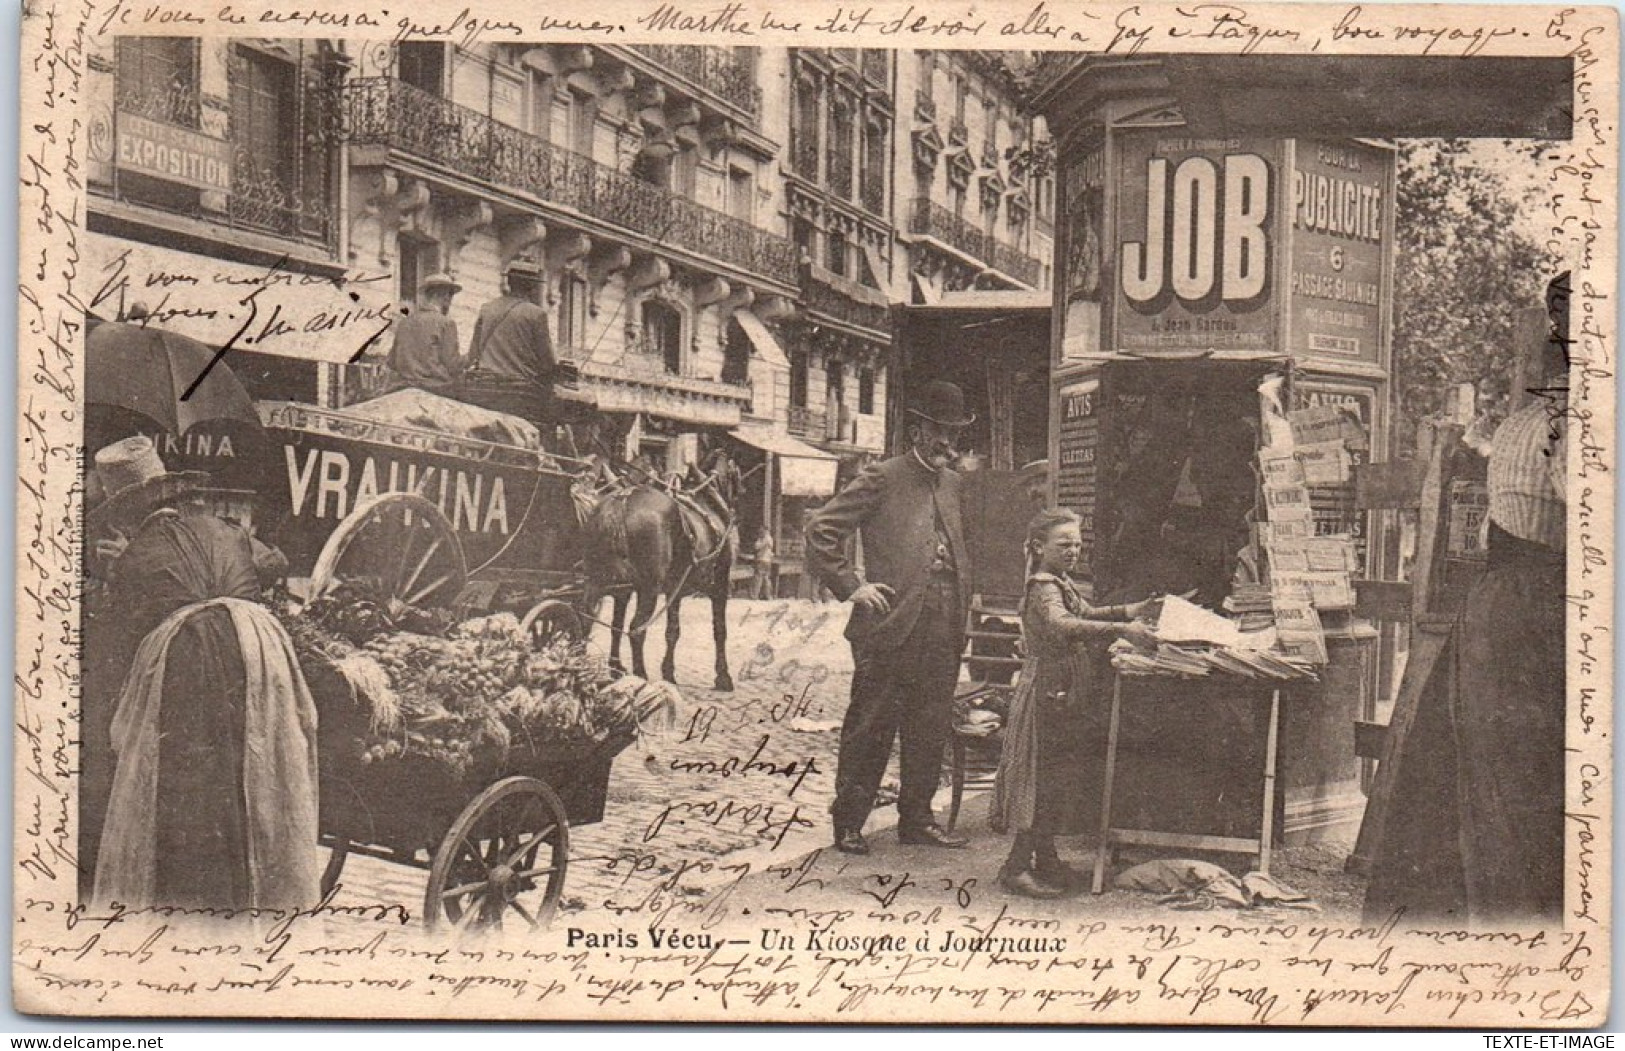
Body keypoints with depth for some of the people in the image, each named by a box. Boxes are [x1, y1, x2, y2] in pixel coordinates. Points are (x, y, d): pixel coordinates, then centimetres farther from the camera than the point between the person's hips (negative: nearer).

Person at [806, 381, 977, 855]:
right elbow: (820, 531, -7)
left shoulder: (954, 485, 16)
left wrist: (964, 600, 17)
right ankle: (848, 824, 9)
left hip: (943, 632, 6)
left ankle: (917, 819, 22)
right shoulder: (881, 479, -4)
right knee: (870, 730, 0)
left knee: (930, 731, 11)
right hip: (890, 625, -6)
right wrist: (852, 586, -12)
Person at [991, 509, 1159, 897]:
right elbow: (1063, 625, -37)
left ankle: (1045, 859, 23)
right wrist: (1121, 629, -44)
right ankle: (1017, 866, -2)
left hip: (1064, 694, 10)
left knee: (1056, 776, 14)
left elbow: (1086, 614, 31)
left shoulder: (1062, 584, 15)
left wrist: (1131, 611, 17)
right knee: (1043, 778, -7)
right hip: (1048, 692, -10)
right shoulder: (1043, 589, -18)